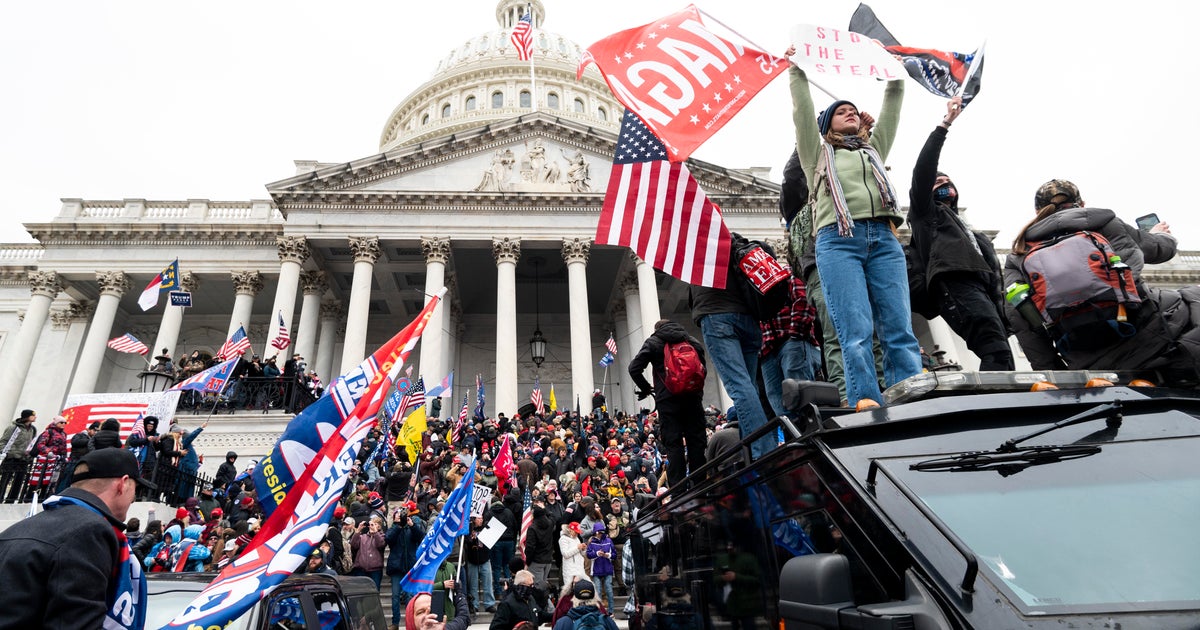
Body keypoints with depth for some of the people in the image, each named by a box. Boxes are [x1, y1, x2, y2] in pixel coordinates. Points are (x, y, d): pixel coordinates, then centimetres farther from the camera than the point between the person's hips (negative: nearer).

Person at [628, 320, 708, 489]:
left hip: (667, 400, -3)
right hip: (693, 397, 3)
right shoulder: (691, 340, 17)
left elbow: (634, 368, -4)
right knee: (697, 441, 5)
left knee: (674, 444, -3)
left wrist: (645, 389, 8)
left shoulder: (653, 342, 5)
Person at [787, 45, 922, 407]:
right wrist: (797, 71, 15)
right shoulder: (818, 153, 24)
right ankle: (868, 410, -22)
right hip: (838, 240, -3)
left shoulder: (874, 149, 34)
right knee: (856, 333, -17)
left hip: (884, 238, 4)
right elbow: (802, 112, 15)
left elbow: (891, 109, 30)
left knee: (900, 331, -9)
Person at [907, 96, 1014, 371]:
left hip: (984, 291, 7)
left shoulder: (971, 232, 41)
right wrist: (945, 124, 8)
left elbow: (992, 267, 30)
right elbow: (923, 170, 8)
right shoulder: (926, 213, 24)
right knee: (996, 352, -28)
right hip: (955, 284, -7)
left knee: (1000, 354, -11)